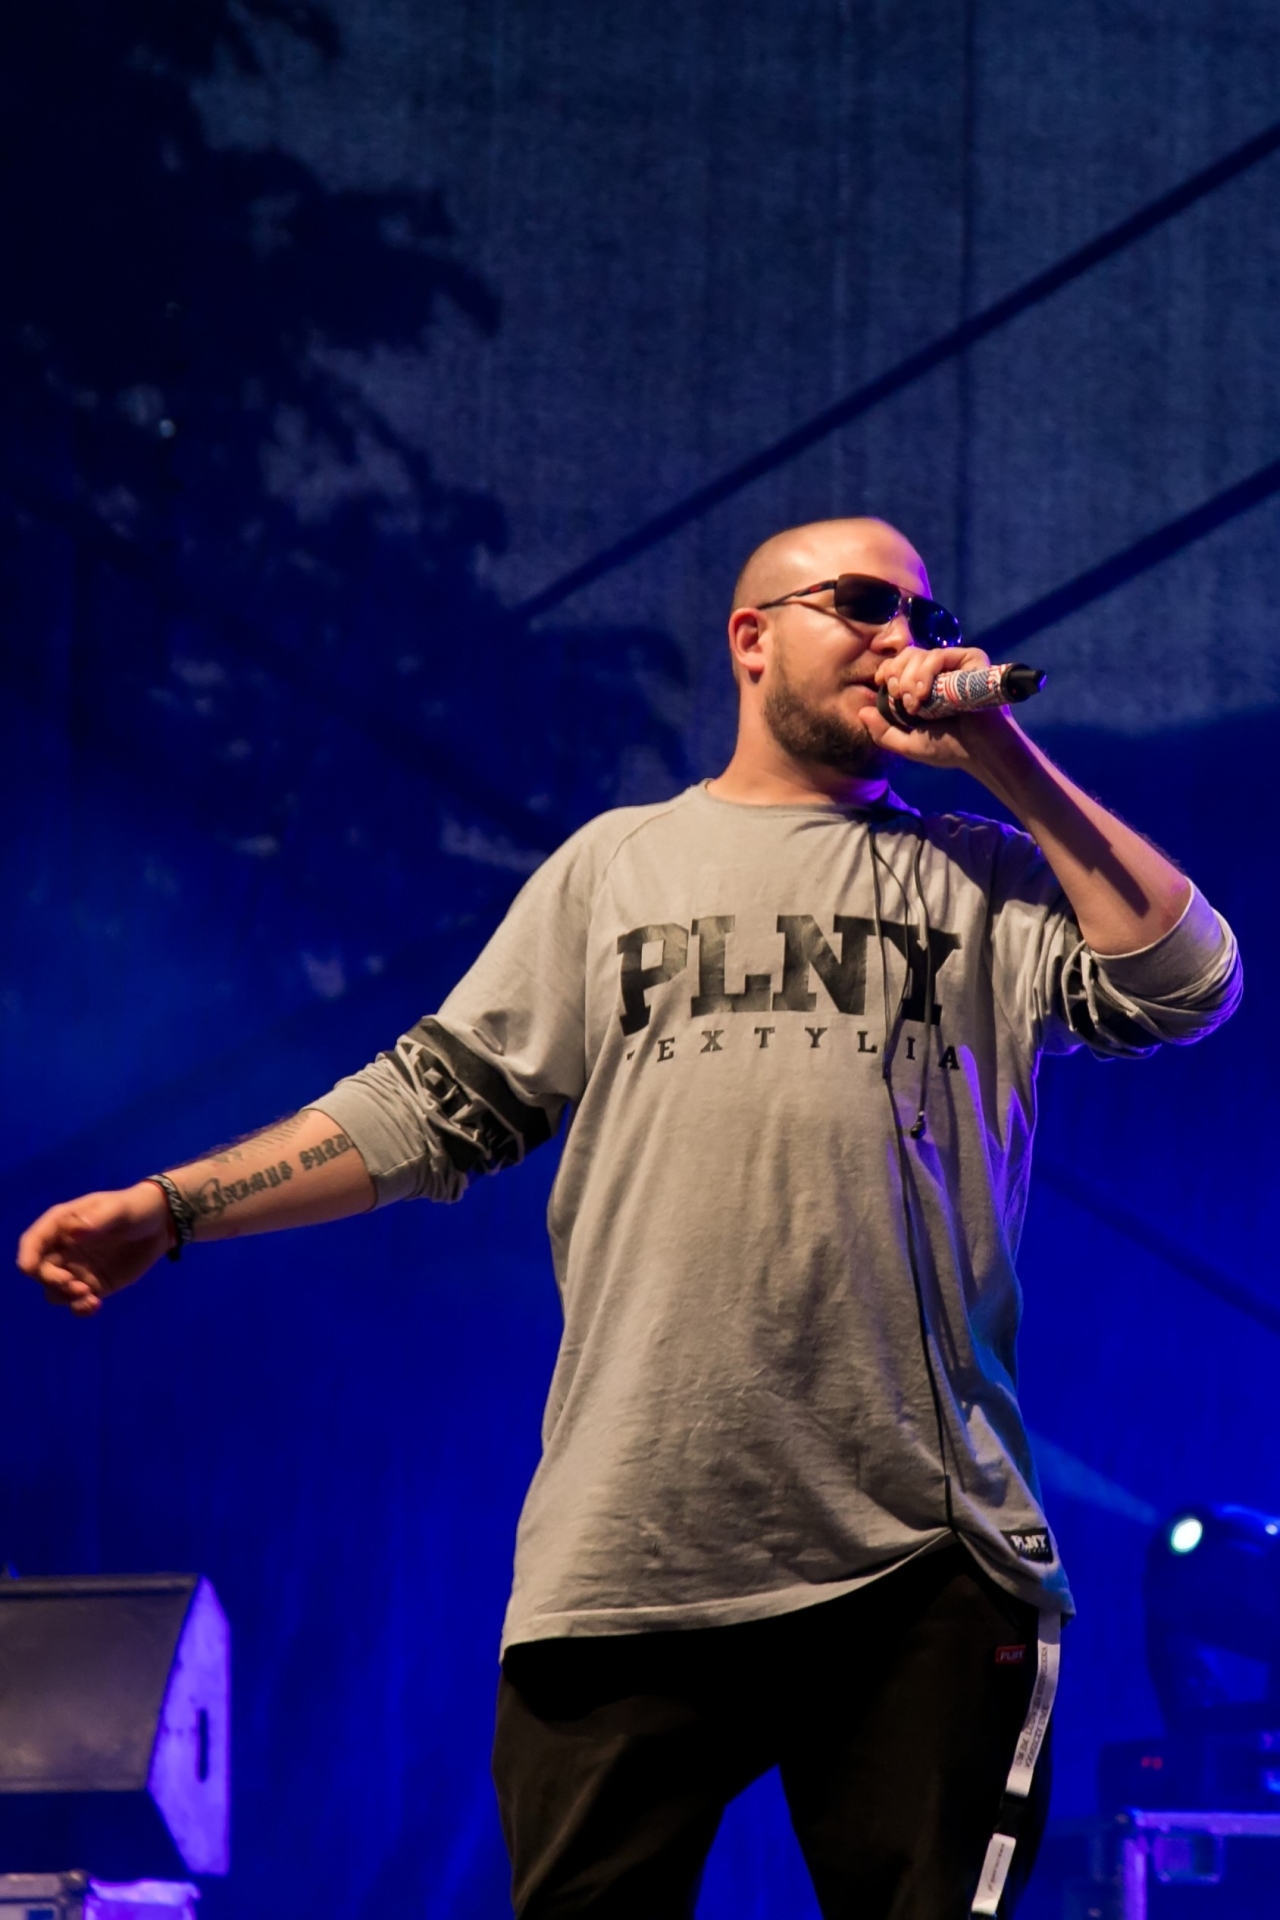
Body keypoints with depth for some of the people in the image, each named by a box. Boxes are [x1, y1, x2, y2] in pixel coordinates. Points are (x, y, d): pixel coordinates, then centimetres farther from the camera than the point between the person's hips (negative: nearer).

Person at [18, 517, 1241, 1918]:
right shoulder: (619, 867, 17)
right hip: (629, 1553, 0)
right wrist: (167, 1211, 8)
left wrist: (998, 754, 1)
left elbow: (1185, 988, -1)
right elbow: (439, 1103, 16)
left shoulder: (982, 878, 15)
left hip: (922, 1557, 0)